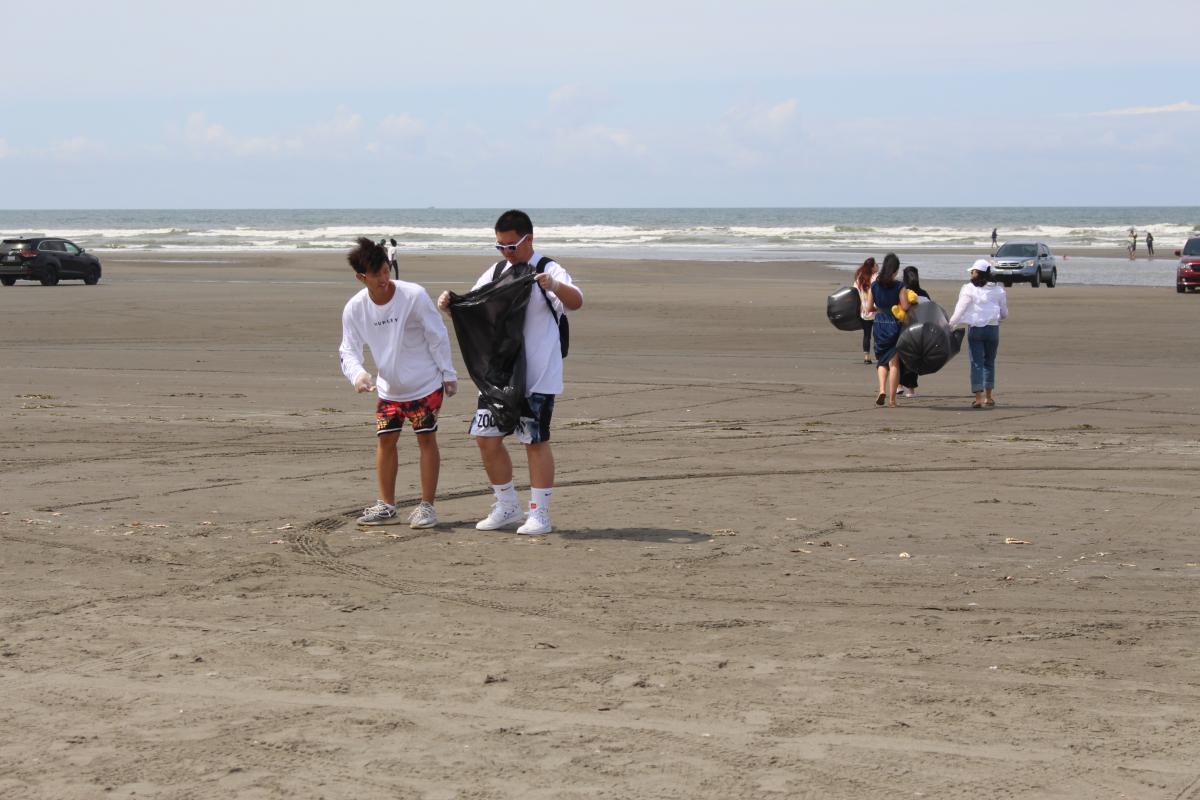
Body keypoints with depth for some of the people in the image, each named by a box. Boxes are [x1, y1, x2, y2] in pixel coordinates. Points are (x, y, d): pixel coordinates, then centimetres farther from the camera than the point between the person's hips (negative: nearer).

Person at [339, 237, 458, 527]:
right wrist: (358, 374, -27)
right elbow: (348, 351, -6)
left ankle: (427, 506, 6)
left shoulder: (414, 296, -20)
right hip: (388, 388, 4)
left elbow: (437, 337, -11)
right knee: (385, 440, 5)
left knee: (426, 439, -1)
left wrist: (449, 375, -7)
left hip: (425, 384, -4)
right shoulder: (354, 308, -11)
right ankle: (386, 507, 15)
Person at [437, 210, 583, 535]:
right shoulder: (496, 272, 12)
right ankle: (507, 507, 20)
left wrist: (554, 286, -43)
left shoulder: (547, 271, -7)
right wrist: (449, 304, -5)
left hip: (538, 377, -6)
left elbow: (576, 302, -23)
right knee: (486, 437, 6)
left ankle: (539, 514, 6)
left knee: (536, 441, -2)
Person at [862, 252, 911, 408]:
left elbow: (869, 308, 2)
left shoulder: (874, 285, -1)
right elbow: (905, 307, -16)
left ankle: (882, 390, -4)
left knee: (881, 360, 17)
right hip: (895, 324, -3)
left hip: (879, 324, 3)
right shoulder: (899, 286, -12)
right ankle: (892, 399, 4)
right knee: (894, 362, 4)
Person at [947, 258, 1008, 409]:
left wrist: (950, 325, -1)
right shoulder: (998, 290, 4)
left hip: (975, 329, -3)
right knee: (989, 362, 16)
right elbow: (1004, 313, 12)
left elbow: (960, 310, -9)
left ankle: (978, 398, -8)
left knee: (976, 363, -1)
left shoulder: (969, 289, -7)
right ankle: (988, 397, 21)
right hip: (992, 328, 3)